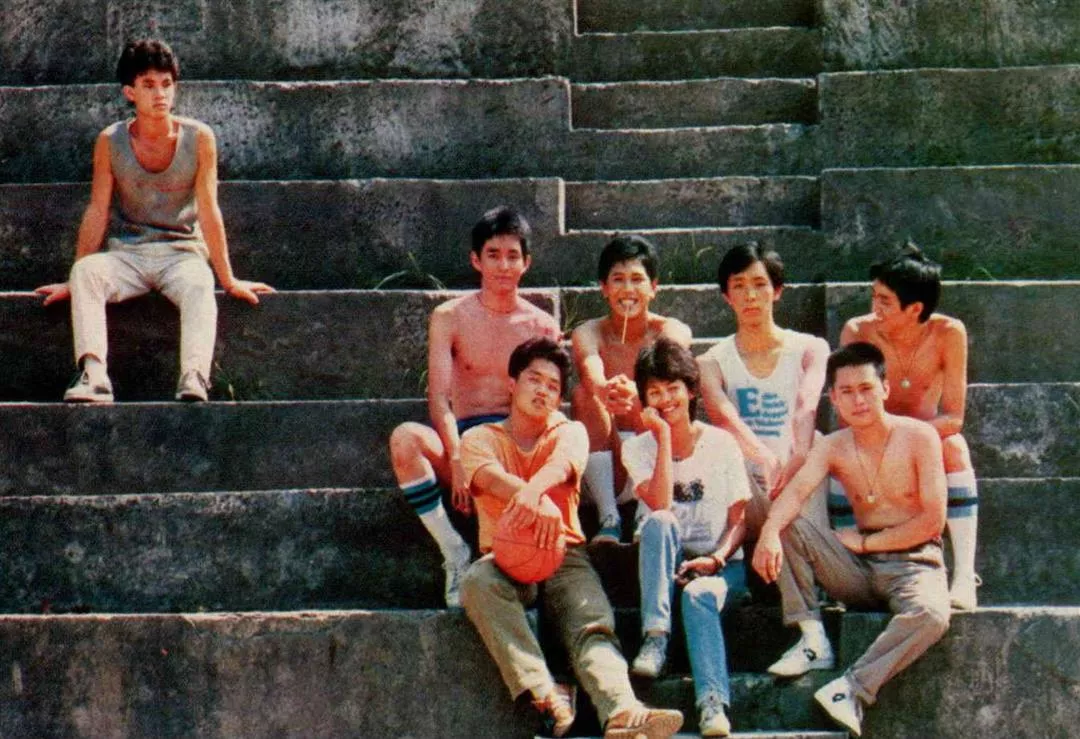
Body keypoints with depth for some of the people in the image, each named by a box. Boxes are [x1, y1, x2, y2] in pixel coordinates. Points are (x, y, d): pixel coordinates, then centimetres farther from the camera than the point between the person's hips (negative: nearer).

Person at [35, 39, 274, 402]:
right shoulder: (110, 142, 0)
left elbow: (208, 211, -3)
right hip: (126, 253, 1)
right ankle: (92, 375, -47)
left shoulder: (199, 138, -4)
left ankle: (194, 380, -54)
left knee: (199, 287, -36)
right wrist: (74, 281, 3)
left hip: (182, 252, -1)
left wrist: (229, 281, -3)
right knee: (86, 272, -32)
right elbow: (97, 212, 3)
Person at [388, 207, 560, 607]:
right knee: (405, 437, -34)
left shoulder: (542, 327, 10)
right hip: (462, 441, 0)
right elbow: (438, 398, -5)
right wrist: (457, 460, -22)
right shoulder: (449, 318, 5)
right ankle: (454, 552, -22)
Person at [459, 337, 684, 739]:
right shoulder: (479, 439, 13)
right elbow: (494, 478, -12)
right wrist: (538, 502, -36)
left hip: (565, 555, 1)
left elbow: (560, 464, -11)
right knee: (478, 581, -36)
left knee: (593, 625, -28)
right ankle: (545, 694, -46)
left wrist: (533, 489, -37)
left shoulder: (570, 431, 16)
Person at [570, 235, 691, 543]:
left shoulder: (672, 331, -5)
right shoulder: (588, 333, -3)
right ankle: (609, 518, -29)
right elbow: (593, 377, -28)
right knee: (584, 393, -24)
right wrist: (606, 391, -54)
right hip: (605, 463, 1)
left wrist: (634, 391, -53)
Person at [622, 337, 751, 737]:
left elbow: (740, 518, 0)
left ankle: (713, 703, -43)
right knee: (658, 523, -32)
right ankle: (655, 639, -37)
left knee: (699, 595, -36)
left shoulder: (721, 443, 3)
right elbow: (660, 505, -15)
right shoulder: (638, 447, 4)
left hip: (722, 563, -1)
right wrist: (664, 437, -14)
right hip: (667, 562, 1)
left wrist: (716, 558, -18)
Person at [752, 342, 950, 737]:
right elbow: (796, 490, -17)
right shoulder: (832, 448, 3)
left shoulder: (919, 437, -7)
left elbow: (933, 520, -11)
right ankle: (813, 638, -19)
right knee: (787, 527, -14)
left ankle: (852, 689, -33)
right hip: (859, 571, 4)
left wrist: (865, 541, -9)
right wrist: (770, 531, -39)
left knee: (931, 614, -37)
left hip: (914, 562, -4)